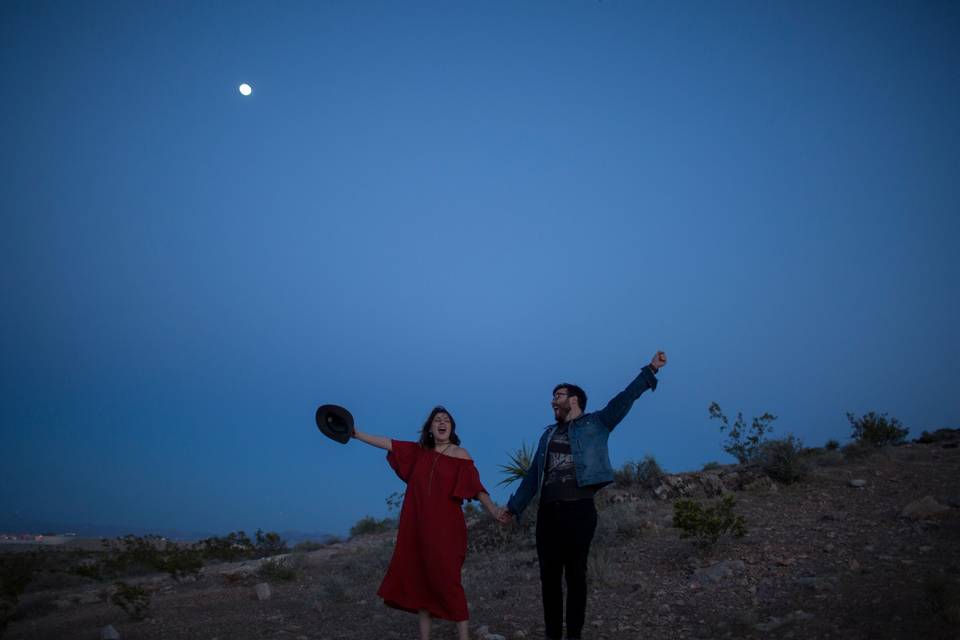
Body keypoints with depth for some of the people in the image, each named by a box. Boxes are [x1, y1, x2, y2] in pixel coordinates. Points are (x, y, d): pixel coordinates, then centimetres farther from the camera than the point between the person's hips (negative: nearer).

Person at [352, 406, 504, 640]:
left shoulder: (460, 455, -2)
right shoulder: (419, 451, 10)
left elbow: (476, 488, -9)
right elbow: (389, 444, 14)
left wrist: (493, 509, -25)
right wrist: (357, 434, 14)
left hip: (445, 529, -4)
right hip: (418, 529, 5)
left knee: (446, 582, -6)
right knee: (420, 580, 8)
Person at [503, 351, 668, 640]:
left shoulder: (595, 424, 5)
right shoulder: (548, 434, 18)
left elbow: (624, 399, -5)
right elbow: (533, 475, 21)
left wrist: (650, 370, -13)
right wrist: (514, 506, 20)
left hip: (579, 511, -4)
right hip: (548, 512, 5)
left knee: (575, 575, 3)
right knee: (549, 575, 7)